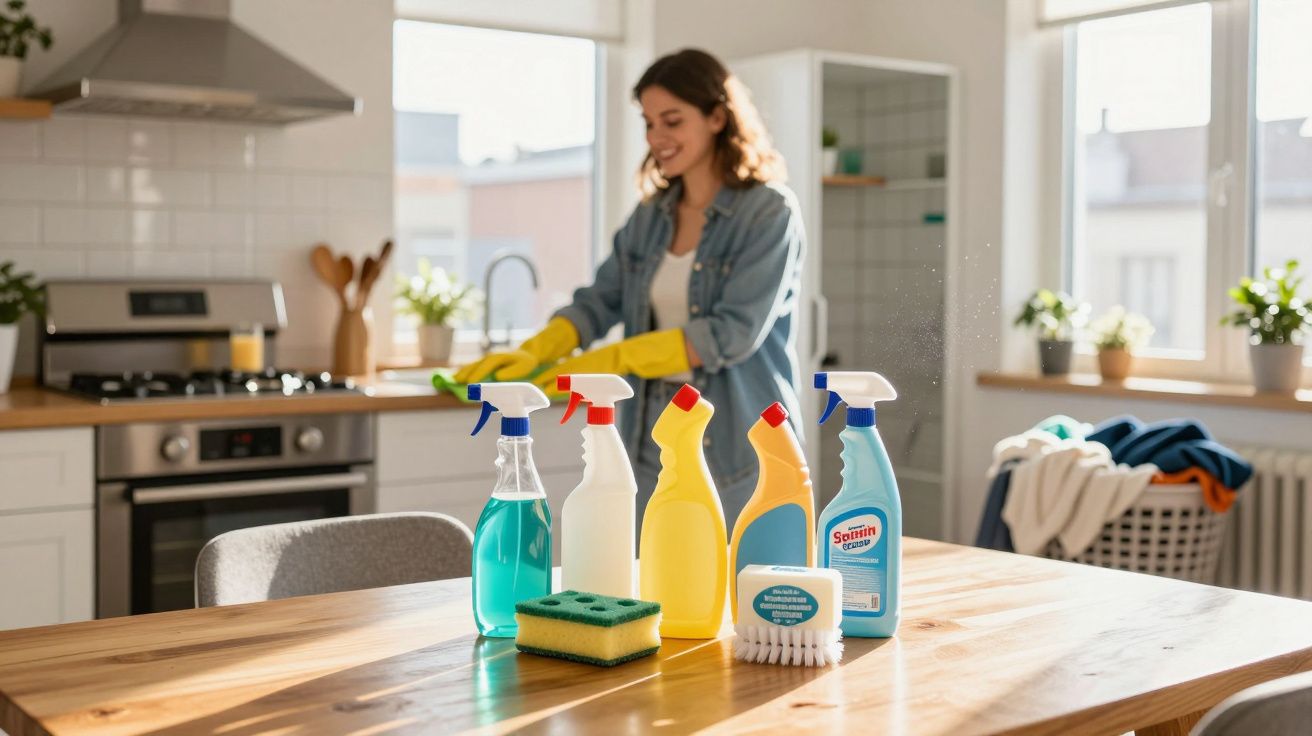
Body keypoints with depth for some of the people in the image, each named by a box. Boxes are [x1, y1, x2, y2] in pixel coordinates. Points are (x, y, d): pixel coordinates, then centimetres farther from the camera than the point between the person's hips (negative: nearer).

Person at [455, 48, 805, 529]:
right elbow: (600, 301, 6)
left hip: (740, 449, -5)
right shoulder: (649, 216, 11)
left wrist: (615, 360, -21)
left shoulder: (769, 213, -9)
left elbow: (733, 333, -18)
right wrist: (533, 353, -13)